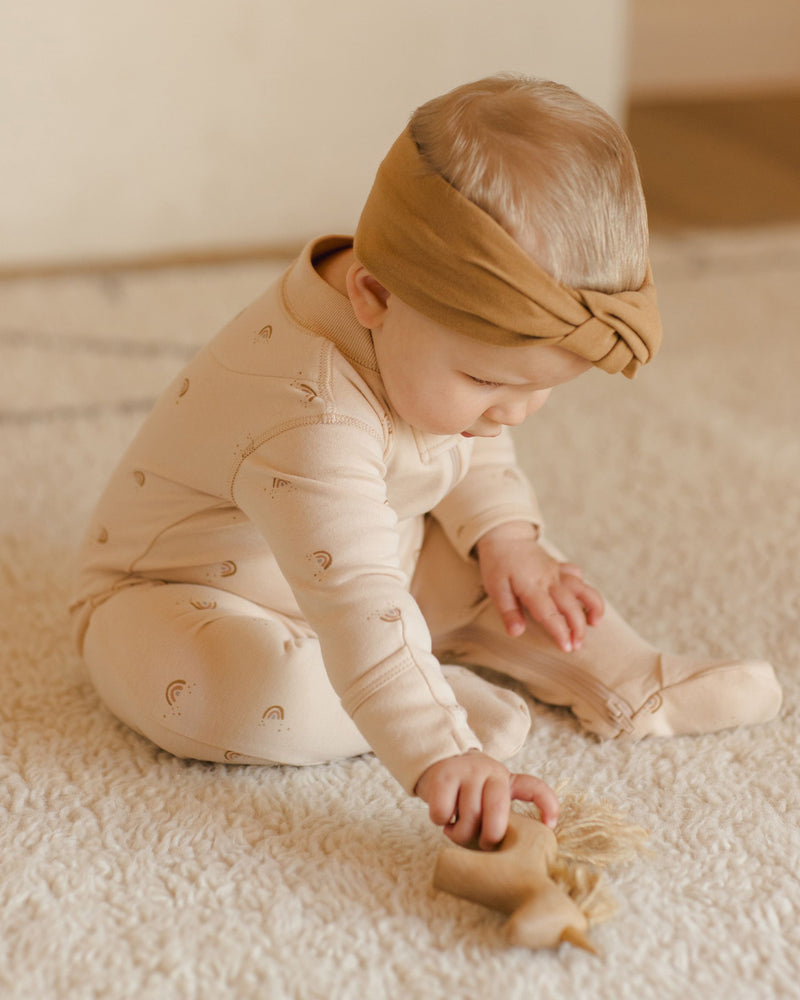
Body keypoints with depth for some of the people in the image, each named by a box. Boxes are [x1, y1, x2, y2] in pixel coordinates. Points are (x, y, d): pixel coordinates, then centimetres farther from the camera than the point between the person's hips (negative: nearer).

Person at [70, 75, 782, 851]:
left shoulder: (439, 334, -13)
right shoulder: (309, 419, -42)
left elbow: (471, 451, 7)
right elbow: (354, 602, -50)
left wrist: (505, 537, -10)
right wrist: (440, 758, -58)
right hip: (181, 594, -8)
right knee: (247, 694, -37)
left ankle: (626, 680, 3)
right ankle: (439, 693, -18)